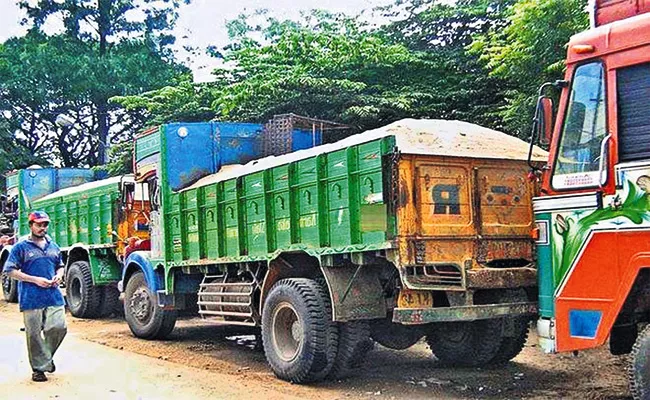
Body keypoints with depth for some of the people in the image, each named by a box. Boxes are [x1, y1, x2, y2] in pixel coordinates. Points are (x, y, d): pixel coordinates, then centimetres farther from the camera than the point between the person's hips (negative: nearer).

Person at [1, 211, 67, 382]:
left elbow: (60, 266, 26)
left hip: (54, 295, 4)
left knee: (59, 327, -3)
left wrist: (59, 276, 2)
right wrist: (35, 280, -12)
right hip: (31, 298, -4)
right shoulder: (21, 247, -1)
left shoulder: (53, 246, 14)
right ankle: (39, 368, 12)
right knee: (34, 334, 1)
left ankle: (47, 355, 24)